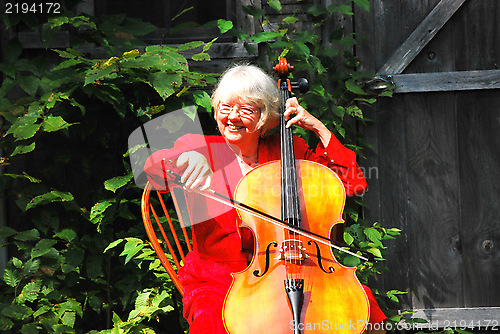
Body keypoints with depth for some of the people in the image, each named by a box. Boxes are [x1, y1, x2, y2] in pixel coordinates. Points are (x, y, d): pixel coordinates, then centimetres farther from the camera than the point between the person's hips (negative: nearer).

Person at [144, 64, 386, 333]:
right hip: (218, 283, -2)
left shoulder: (291, 151, 10)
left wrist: (318, 128, 1)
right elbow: (153, 167, -17)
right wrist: (187, 158, -39)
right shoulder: (201, 148, 4)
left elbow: (353, 184, 6)